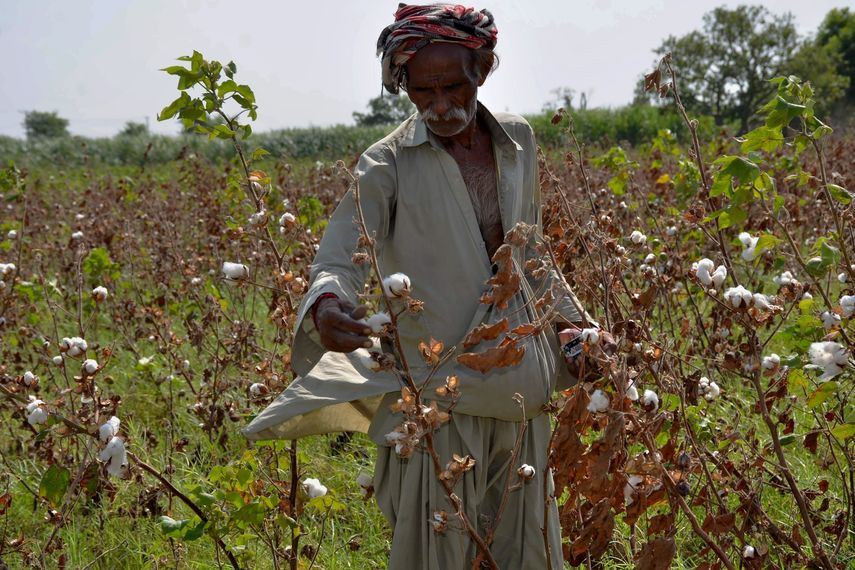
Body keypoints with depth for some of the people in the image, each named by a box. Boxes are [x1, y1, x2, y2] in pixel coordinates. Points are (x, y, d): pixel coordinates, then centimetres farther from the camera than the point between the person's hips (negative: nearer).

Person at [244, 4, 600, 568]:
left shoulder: (518, 140, 6)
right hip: (434, 392, -4)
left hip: (520, 388, 5)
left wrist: (569, 316, 21)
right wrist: (325, 308, -39)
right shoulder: (388, 164, -8)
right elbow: (339, 262, -18)